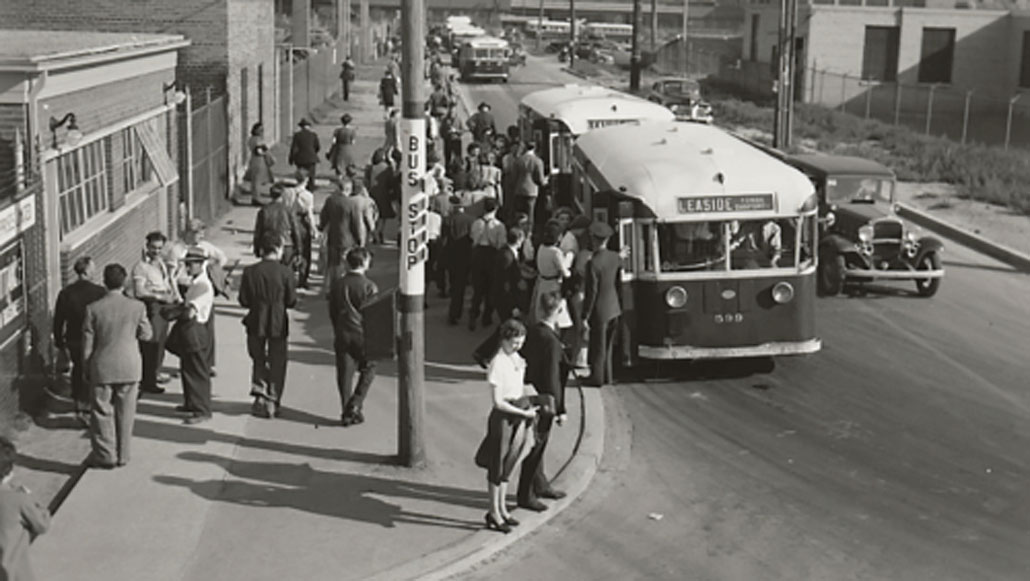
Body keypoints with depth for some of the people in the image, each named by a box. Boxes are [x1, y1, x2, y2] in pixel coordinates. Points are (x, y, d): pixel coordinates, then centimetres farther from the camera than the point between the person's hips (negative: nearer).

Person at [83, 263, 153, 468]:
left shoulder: (93, 309, -10)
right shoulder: (137, 307, -10)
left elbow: (87, 344, -4)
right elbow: (146, 334, 2)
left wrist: (87, 369, 8)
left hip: (102, 368, -1)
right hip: (130, 367, 1)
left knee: (102, 412, 11)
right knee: (125, 412, 12)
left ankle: (105, 456, 15)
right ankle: (122, 455, 20)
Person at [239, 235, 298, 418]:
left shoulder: (249, 272, -5)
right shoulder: (286, 273, -10)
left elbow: (244, 301, -3)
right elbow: (291, 302, -7)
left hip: (256, 323, 1)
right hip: (278, 324, -1)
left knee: (258, 359, 20)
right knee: (277, 363, 11)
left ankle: (259, 393, 8)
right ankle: (272, 402, 12)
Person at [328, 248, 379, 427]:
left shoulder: (337, 285, 3)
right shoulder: (369, 286, -10)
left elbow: (332, 312, 9)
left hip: (342, 336, 4)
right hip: (364, 334, -4)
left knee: (344, 373, 9)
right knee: (368, 370, 14)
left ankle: (346, 413, 12)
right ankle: (355, 405, 3)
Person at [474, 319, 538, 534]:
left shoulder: (517, 359, 5)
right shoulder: (497, 364, -19)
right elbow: (498, 401, -20)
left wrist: (530, 404, 7)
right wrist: (524, 413, -19)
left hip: (519, 418, 8)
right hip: (503, 418, -8)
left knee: (507, 467, 18)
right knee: (497, 468, 5)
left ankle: (502, 509, 31)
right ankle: (494, 514, 16)